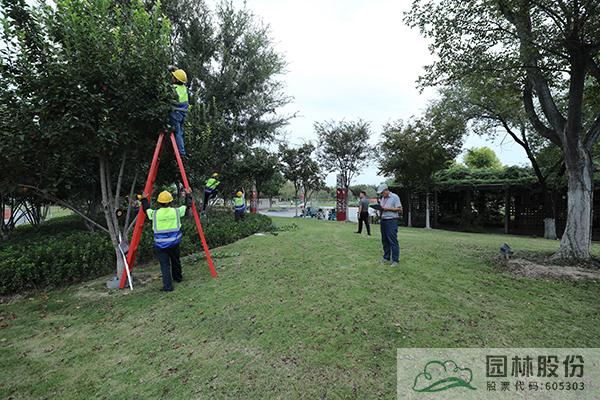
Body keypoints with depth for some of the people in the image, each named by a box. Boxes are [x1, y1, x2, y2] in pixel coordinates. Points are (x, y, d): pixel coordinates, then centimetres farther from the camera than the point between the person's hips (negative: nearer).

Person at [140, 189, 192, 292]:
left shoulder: (154, 213, -7)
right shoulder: (176, 211, -6)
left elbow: (146, 209, 14)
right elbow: (188, 205, 8)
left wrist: (144, 199, 27)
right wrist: (188, 195, 20)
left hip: (160, 244, -1)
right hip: (174, 242, 1)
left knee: (164, 264, 4)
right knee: (176, 261, 20)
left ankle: (167, 286, 1)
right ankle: (178, 277, 39)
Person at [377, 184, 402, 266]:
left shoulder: (395, 197, -5)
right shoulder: (382, 198, 17)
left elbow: (399, 208, -10)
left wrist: (388, 208, -16)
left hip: (391, 221, -7)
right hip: (383, 220, 7)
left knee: (393, 241, -7)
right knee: (385, 240, 10)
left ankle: (395, 260, -1)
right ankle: (386, 257, 19)